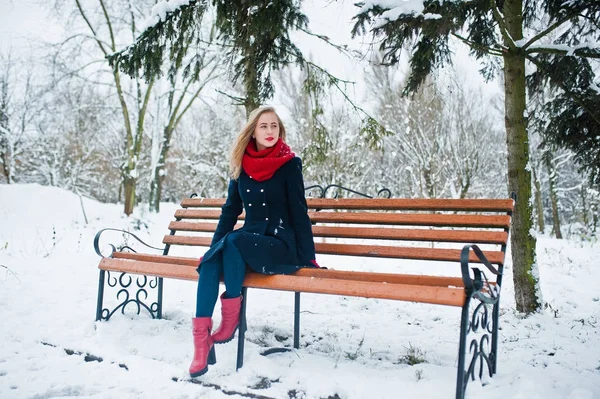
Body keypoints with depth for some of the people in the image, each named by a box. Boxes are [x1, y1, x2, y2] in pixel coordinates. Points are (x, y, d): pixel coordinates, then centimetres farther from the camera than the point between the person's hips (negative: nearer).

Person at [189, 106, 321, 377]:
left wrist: (308, 259, -10)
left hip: (281, 245, -4)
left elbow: (299, 213, -7)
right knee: (210, 262, -25)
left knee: (234, 240, -32)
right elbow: (230, 210, 12)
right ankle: (201, 339, -27)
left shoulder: (289, 164, -5)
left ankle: (231, 315, -16)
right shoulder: (241, 166, 7)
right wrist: (214, 247, 7)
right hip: (249, 241, 4)